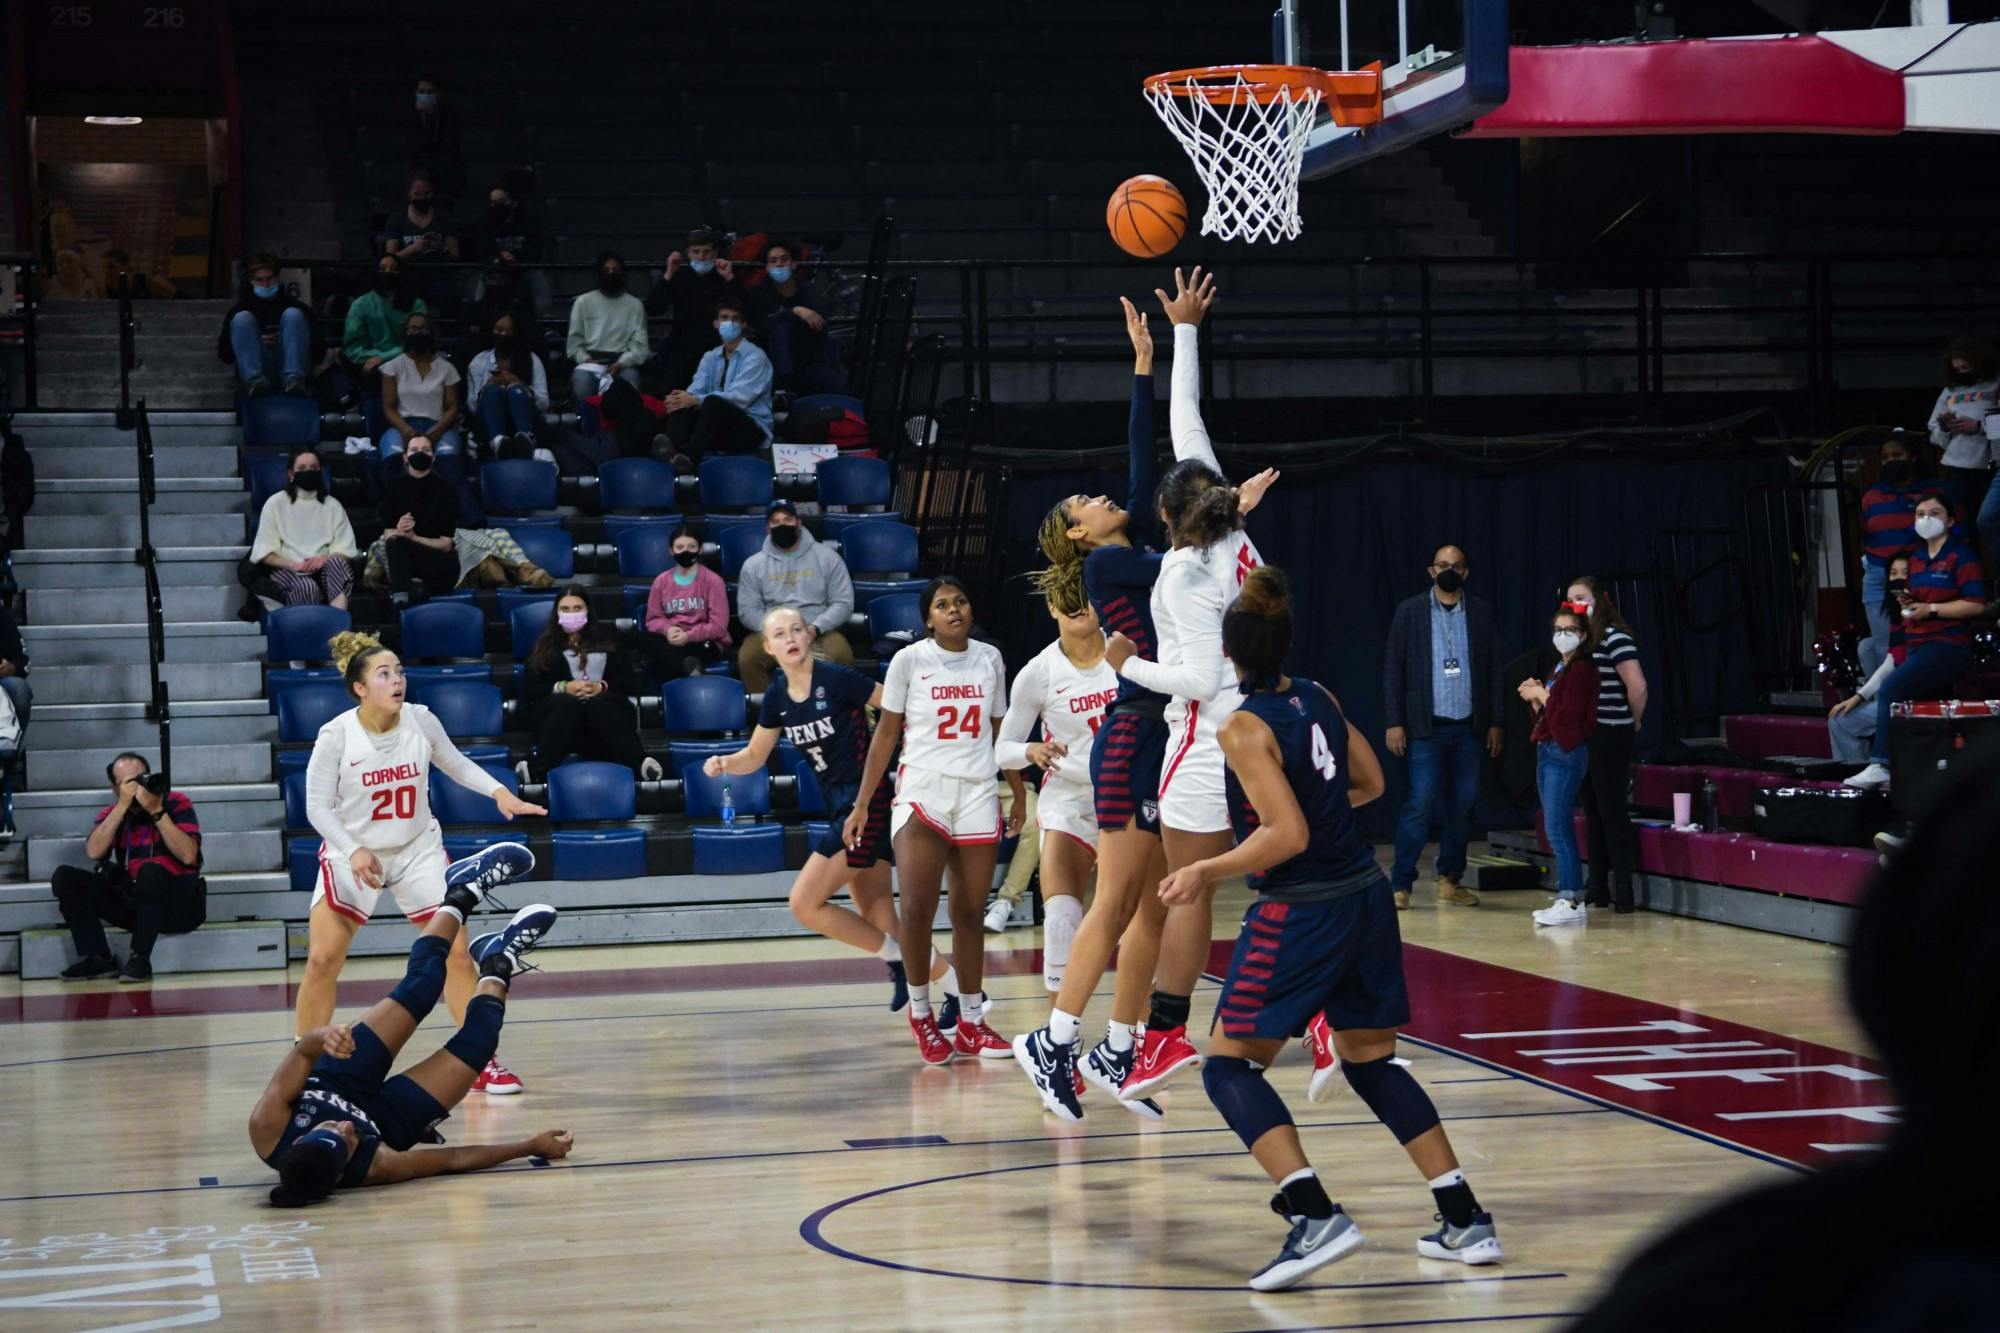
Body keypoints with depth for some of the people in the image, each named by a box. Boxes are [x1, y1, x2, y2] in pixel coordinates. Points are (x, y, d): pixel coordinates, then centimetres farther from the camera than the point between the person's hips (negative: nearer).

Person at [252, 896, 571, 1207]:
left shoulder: (267, 1130, -39)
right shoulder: (373, 1168, -43)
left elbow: (303, 1051, -27)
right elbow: (453, 1159, -27)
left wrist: (322, 1038, -50)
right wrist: (531, 1147, -22)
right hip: (383, 1121, -2)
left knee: (419, 987, -1)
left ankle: (459, 900, 30)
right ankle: (498, 966, 33)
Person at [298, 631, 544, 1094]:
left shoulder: (420, 721, -9)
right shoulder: (336, 736, -18)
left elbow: (456, 764, 8)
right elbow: (318, 806, -14)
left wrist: (499, 792, -8)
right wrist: (354, 851, -28)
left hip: (419, 849, 2)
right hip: (352, 854, -2)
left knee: (456, 951, -5)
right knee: (323, 959, -11)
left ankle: (481, 1064, 7)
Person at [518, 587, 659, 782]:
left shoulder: (607, 638, 18)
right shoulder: (544, 646, 18)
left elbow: (629, 682, 8)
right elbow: (529, 691, 6)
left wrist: (602, 687, -13)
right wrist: (563, 688, -12)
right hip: (558, 712, 0)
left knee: (601, 703, -35)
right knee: (569, 703, -36)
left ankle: (639, 764, -57)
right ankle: (538, 772, -56)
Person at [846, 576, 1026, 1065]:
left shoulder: (989, 659, 8)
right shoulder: (909, 660, 0)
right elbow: (886, 734, 3)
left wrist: (1019, 794, 14)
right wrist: (861, 805, 1)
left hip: (979, 795, 3)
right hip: (922, 791, -3)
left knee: (970, 914, 5)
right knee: (916, 909, -14)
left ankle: (971, 1024, 14)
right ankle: (920, 1012, 5)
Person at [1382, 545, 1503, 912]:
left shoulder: (1481, 613, 8)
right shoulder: (1410, 612, 3)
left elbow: (1493, 669, 9)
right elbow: (1392, 669, 1)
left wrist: (1495, 723, 4)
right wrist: (1394, 723, -5)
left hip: (1468, 728, 3)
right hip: (1426, 726, -3)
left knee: (1462, 805, 4)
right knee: (1420, 803, -10)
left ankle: (1449, 881, 14)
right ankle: (1400, 885, -6)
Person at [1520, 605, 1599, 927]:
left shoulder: (1582, 670, -11)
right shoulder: (1558, 669, 17)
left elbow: (1566, 714, -20)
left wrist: (1541, 694, -8)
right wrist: (1534, 698, 3)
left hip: (1566, 754, -10)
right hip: (1548, 752, 10)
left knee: (1557, 829, -14)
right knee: (1558, 830, 10)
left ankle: (1570, 901, -15)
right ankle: (1574, 898, 14)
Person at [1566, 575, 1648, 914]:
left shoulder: (1614, 637, -12)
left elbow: (1637, 687, -18)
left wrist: (1632, 723, -5)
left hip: (1610, 738, -8)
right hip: (1581, 736, 8)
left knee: (1612, 813, -6)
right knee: (1593, 814, 11)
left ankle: (1624, 891, -3)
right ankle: (1598, 890, 16)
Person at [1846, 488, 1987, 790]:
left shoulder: (1961, 556, -7)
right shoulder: (1917, 558, 19)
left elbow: (1976, 604, -16)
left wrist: (1931, 609, -17)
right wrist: (1907, 602, 9)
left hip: (1948, 646, -9)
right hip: (1918, 646, 9)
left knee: (1890, 690, -23)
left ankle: (1881, 765, -23)